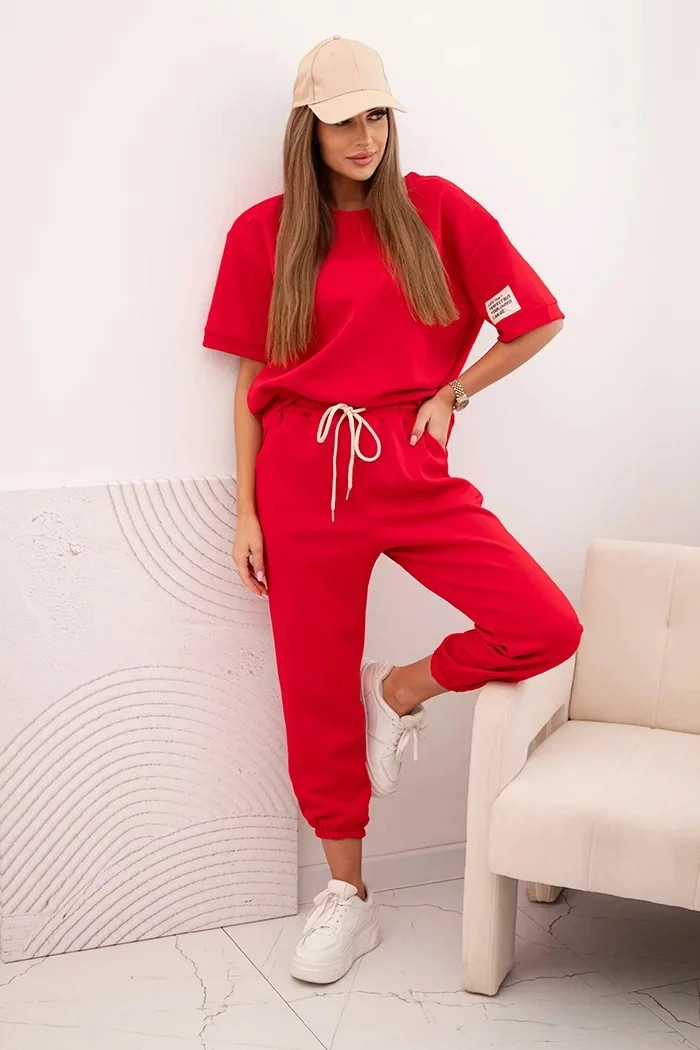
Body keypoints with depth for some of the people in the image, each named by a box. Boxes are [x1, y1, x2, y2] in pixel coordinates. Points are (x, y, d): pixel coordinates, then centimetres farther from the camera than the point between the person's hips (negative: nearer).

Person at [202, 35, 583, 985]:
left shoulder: (435, 210, 4)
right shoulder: (263, 232, 4)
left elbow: (538, 319, 8)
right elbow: (253, 381, 6)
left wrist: (452, 392, 2)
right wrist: (246, 511, 2)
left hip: (412, 471, 1)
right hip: (302, 480, 0)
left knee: (549, 628, -16)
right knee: (318, 693, 5)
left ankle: (401, 690, 13)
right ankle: (347, 897, 24)